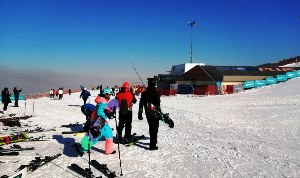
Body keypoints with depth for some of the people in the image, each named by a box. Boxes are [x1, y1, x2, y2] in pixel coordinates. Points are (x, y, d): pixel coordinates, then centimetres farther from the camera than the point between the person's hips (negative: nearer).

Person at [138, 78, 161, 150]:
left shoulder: (144, 93, 3)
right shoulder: (156, 93, -13)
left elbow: (141, 104, 6)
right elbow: (158, 105, -14)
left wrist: (140, 114, 12)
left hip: (148, 114, 6)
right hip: (155, 114, -5)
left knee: (151, 128, 22)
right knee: (154, 129, 0)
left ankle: (153, 141, 38)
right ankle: (153, 145, -2)